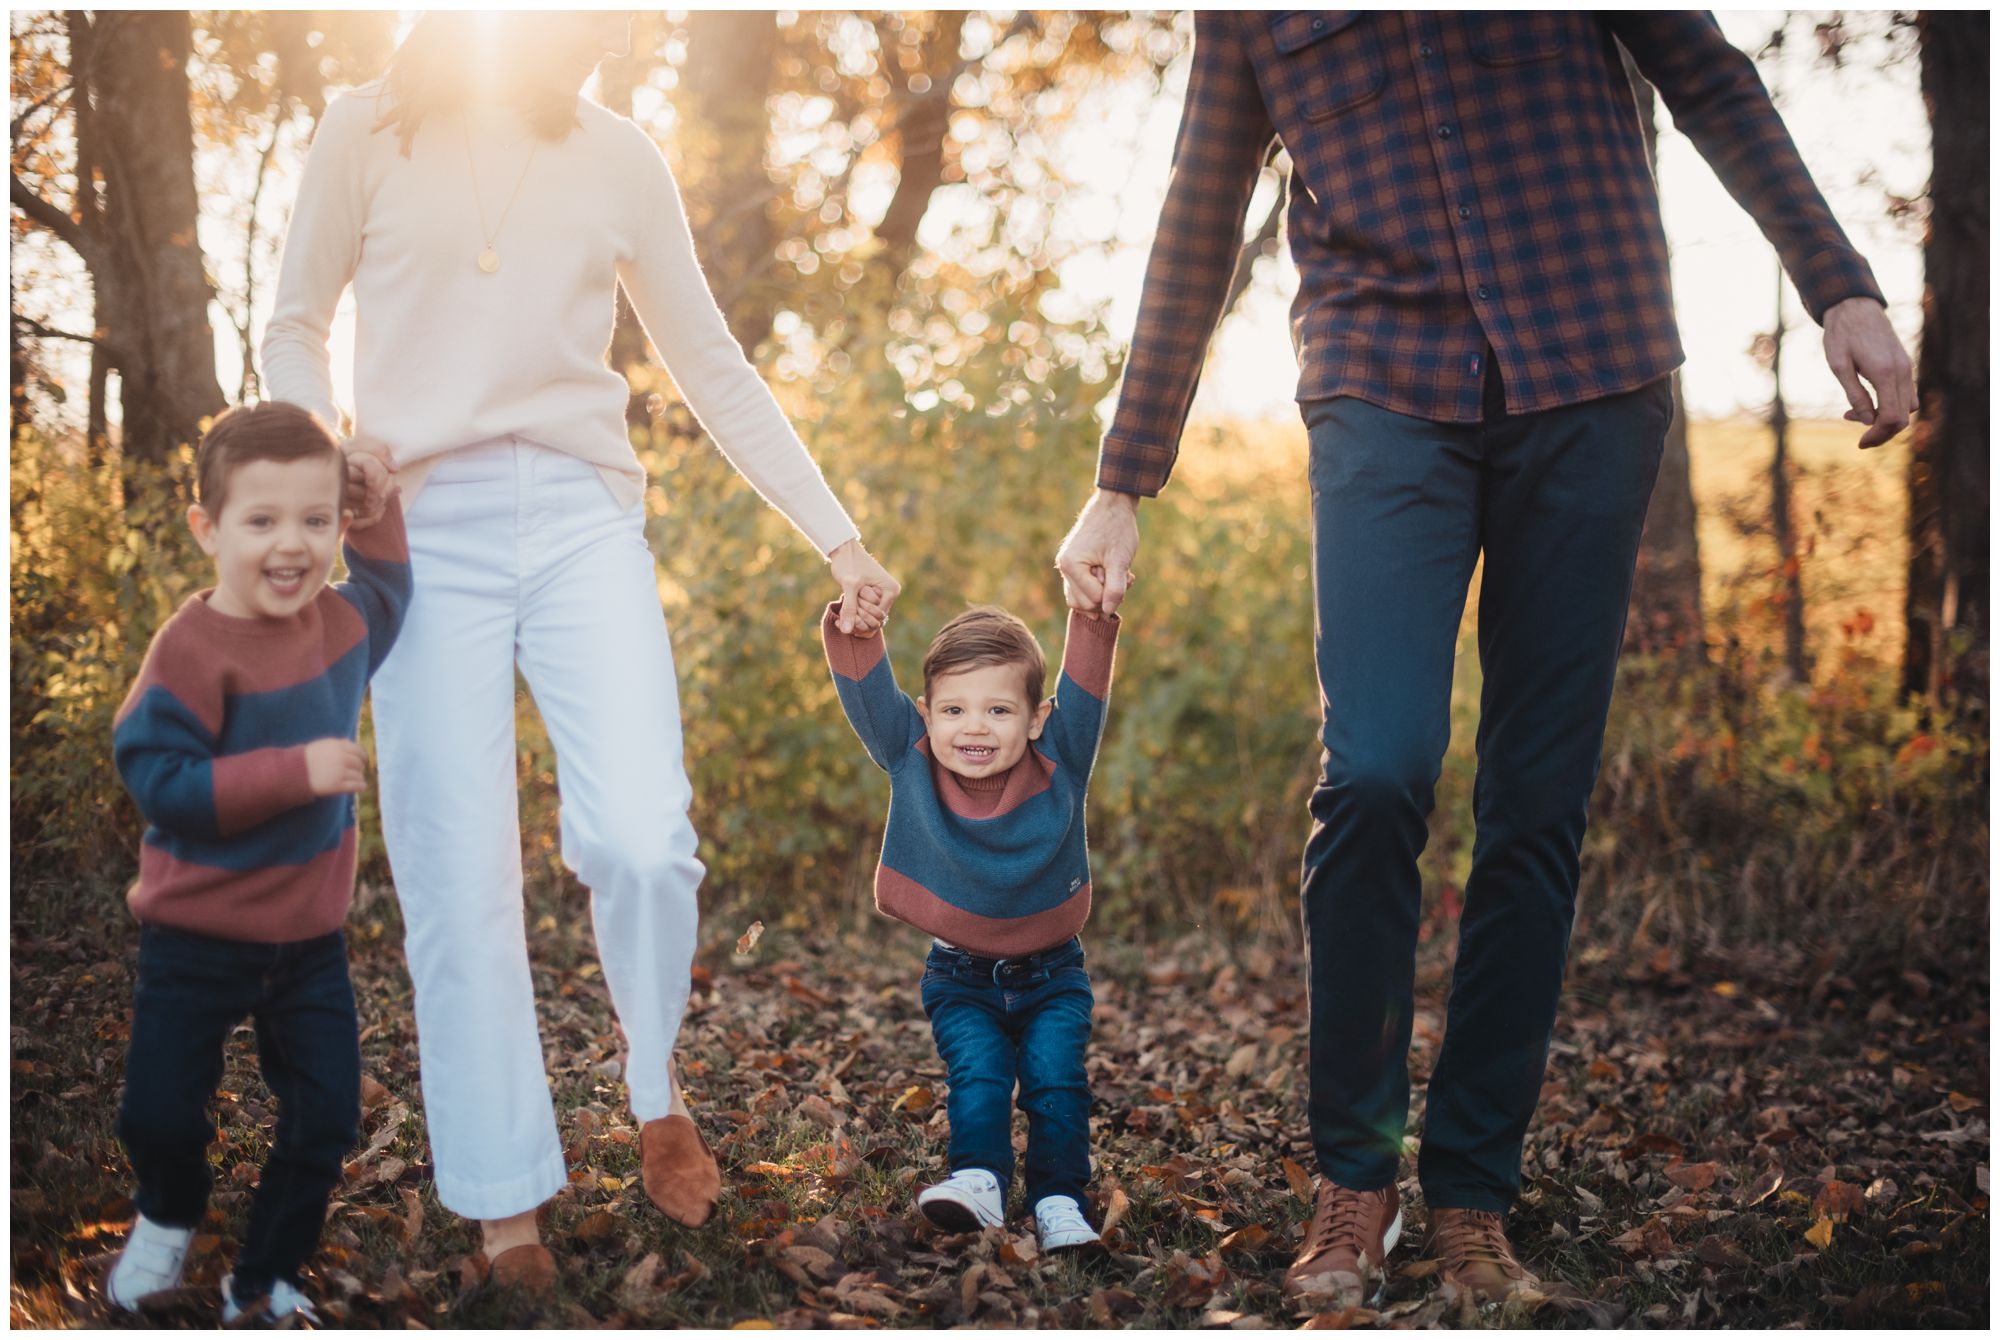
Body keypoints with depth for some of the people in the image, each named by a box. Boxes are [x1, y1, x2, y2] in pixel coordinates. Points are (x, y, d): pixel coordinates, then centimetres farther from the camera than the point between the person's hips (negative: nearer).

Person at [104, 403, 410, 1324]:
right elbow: (157, 778, -29)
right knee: (158, 1112, 2)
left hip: (309, 931, 5)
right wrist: (295, 771, -31)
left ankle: (263, 1282, 26)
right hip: (198, 936, -5)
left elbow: (387, 585, 21)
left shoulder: (343, 621, -3)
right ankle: (169, 1218, 37)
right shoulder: (193, 647, -23)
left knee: (326, 1119, 5)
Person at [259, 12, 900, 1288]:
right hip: (427, 525, -1)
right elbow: (298, 326, 12)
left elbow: (715, 370, 12)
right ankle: (504, 1194, 13)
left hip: (580, 515, 1)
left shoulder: (620, 157, 9)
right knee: (460, 879, -2)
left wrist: (841, 541, 8)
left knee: (642, 838, -17)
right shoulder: (369, 133, 4)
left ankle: (657, 1084, 12)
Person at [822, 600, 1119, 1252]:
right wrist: (853, 627, -36)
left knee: (1055, 1074, -13)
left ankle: (1059, 1198, -9)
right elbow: (868, 689, -18)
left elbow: (1084, 687, -21)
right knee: (978, 1070, -19)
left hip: (1052, 976, 0)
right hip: (960, 978, 1)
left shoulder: (1059, 767, -12)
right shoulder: (909, 763, -10)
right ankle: (978, 1181, -21)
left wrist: (1094, 616, -36)